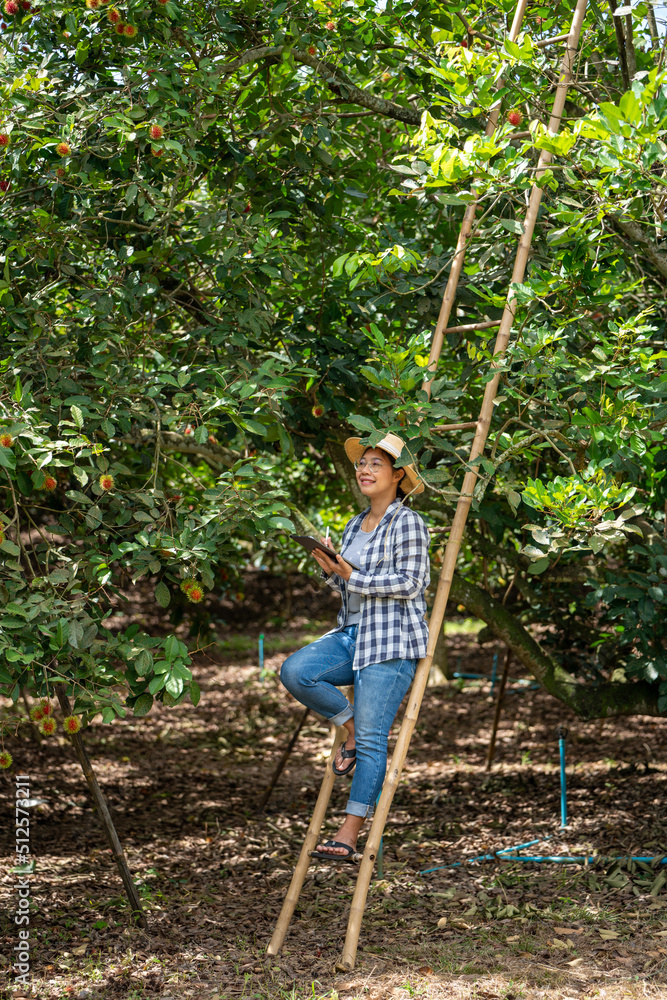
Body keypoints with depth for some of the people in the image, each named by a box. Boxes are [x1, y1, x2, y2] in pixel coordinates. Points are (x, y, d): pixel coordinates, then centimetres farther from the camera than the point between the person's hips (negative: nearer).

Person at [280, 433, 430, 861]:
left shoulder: (407, 522, -7)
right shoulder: (355, 526, 17)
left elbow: (410, 584, -13)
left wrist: (354, 577, -14)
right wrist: (332, 572, 0)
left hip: (392, 640, -8)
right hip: (353, 633, 8)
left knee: (371, 739, -8)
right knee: (295, 672, -17)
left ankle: (349, 835, -6)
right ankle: (350, 728, 5)